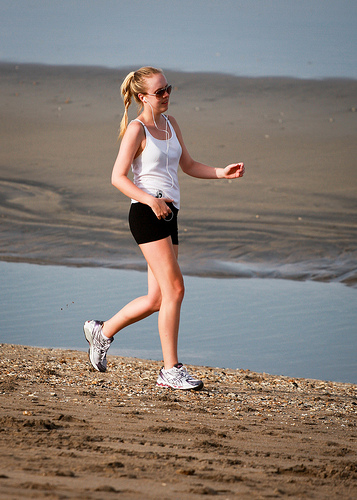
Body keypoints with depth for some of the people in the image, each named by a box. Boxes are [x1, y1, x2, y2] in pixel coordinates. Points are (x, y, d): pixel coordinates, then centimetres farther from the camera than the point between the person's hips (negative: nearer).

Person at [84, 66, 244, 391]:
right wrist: (150, 200, -23)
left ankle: (103, 331, 28)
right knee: (175, 288, -12)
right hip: (147, 214, -8)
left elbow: (189, 165, 20)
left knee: (157, 299, 8)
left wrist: (223, 173, 4)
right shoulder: (137, 130, -8)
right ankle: (171, 370, -7)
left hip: (168, 216, 8)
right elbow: (118, 177, -11)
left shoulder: (171, 125, 16)